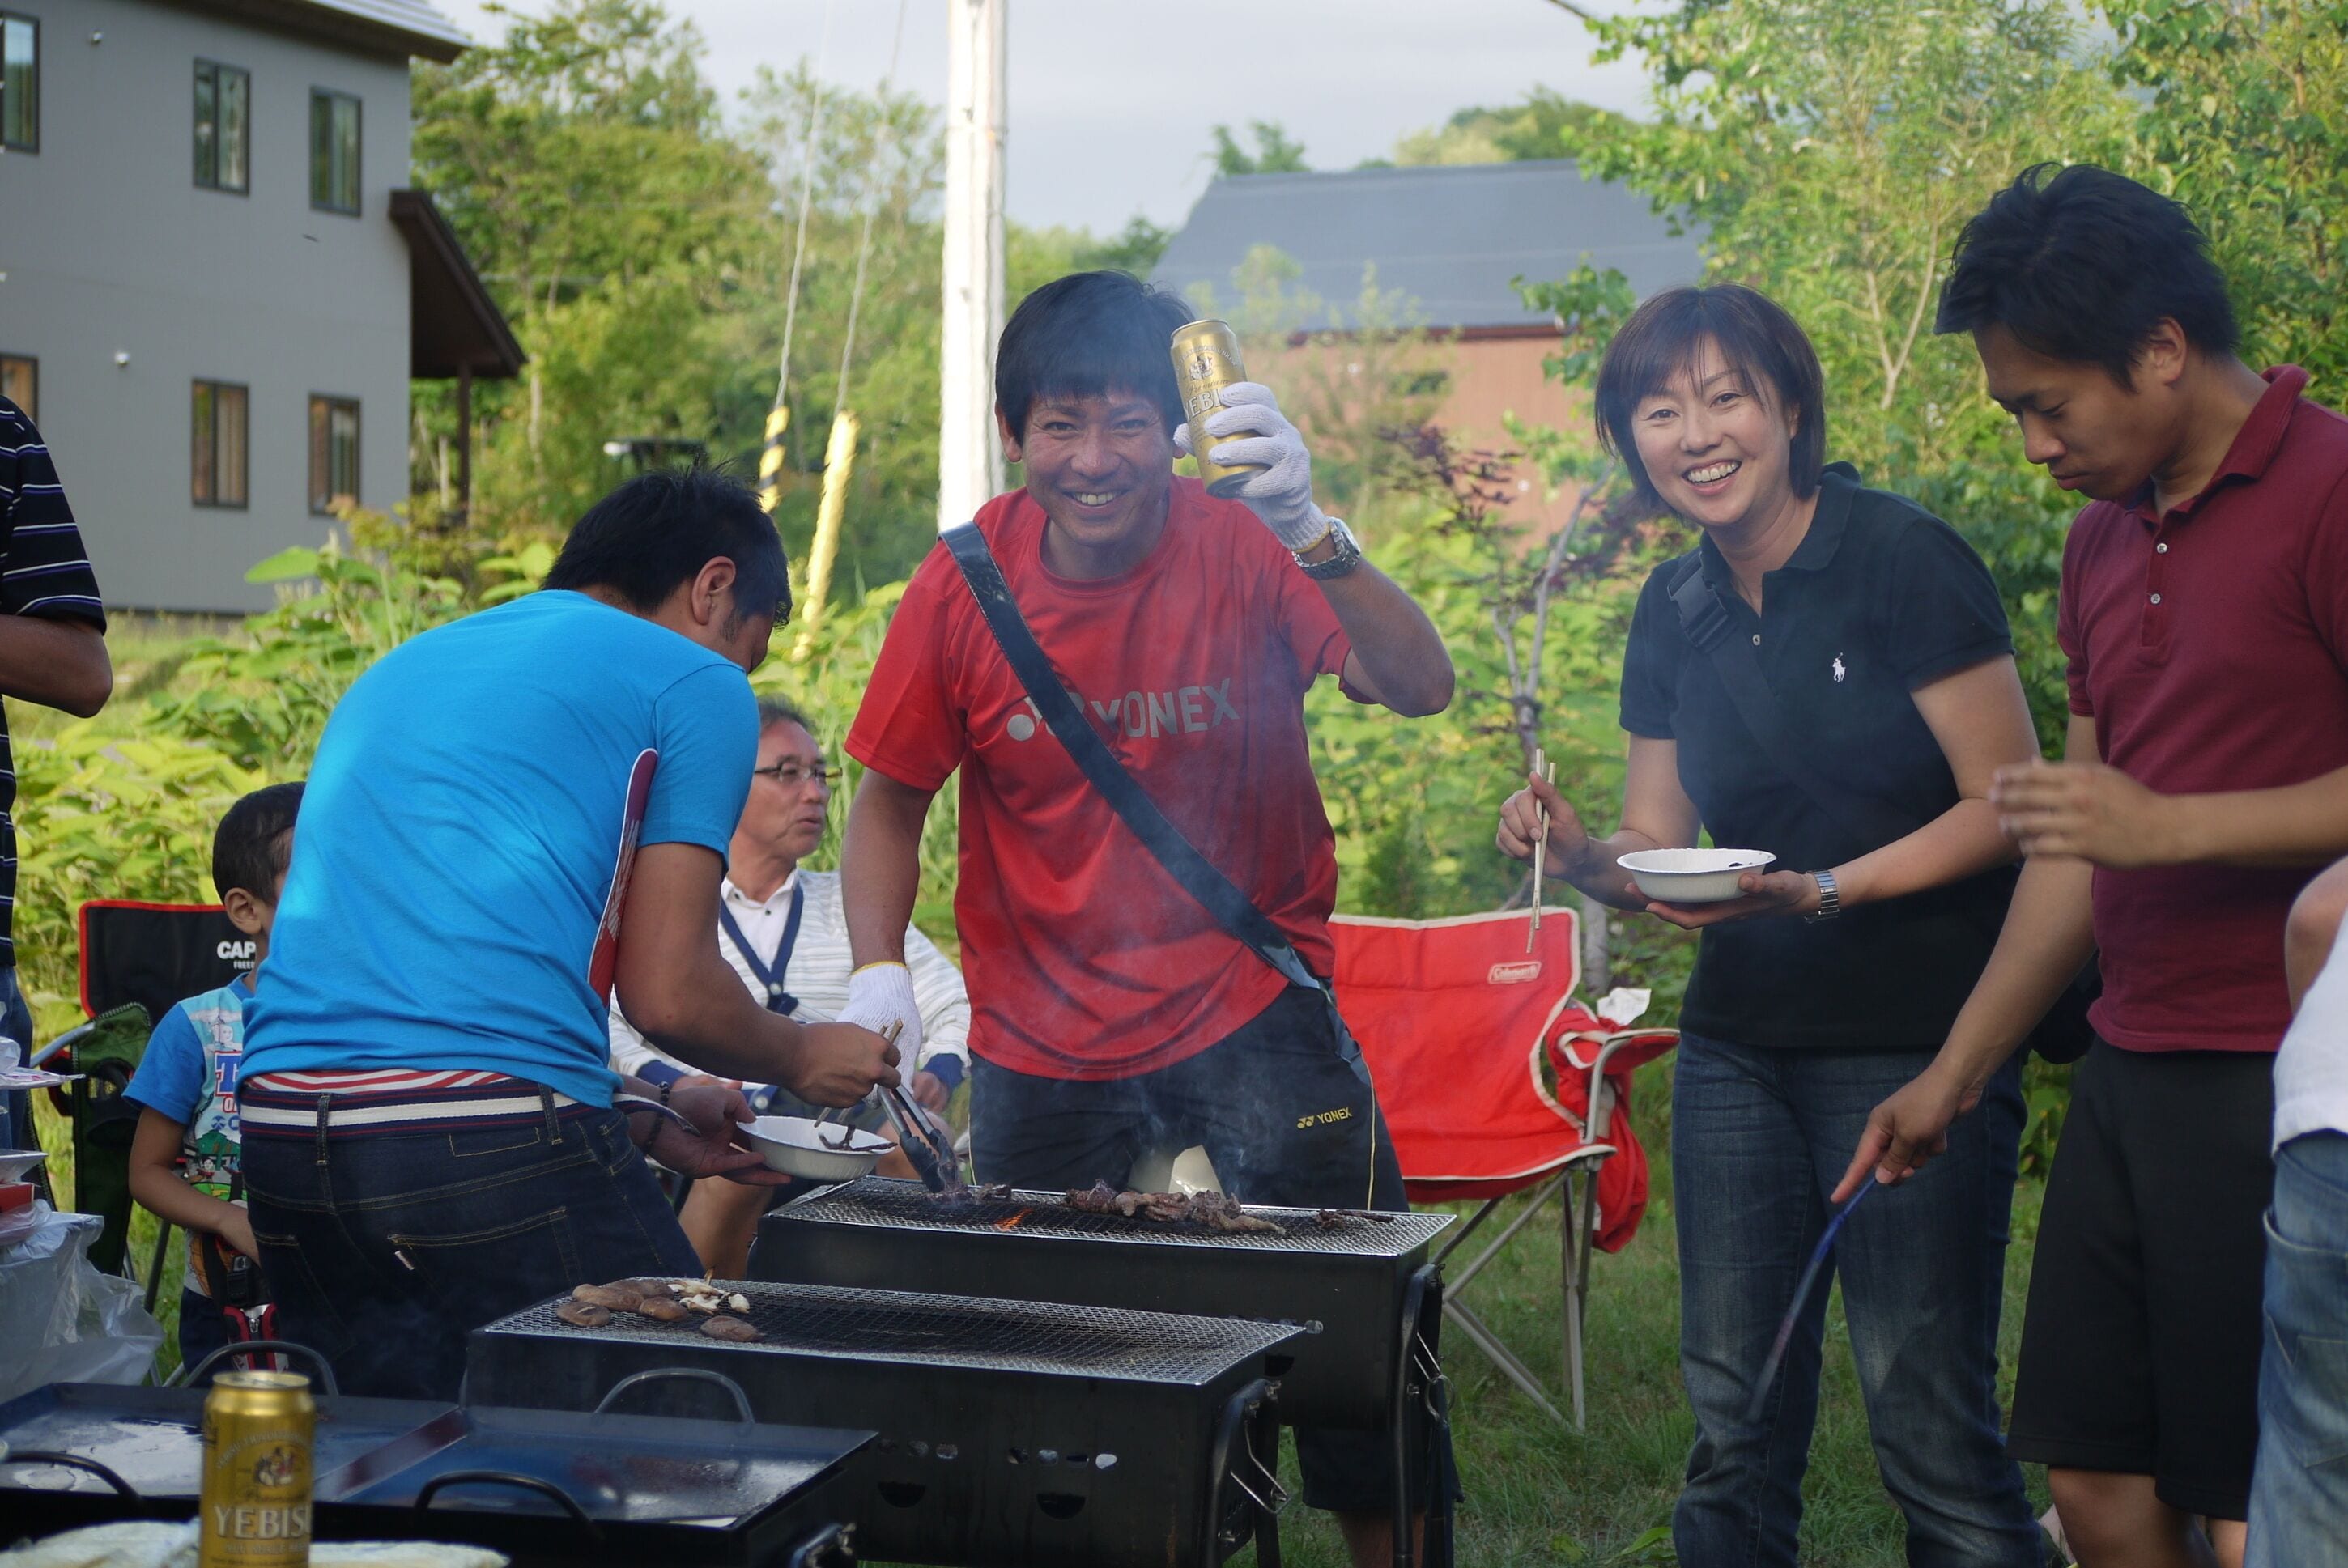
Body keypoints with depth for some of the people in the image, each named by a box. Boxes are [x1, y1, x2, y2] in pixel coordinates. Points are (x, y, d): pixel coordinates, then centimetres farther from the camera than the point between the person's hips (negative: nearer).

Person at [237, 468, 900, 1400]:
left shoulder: (400, 668, 28)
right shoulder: (695, 684, 6)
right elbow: (668, 995, 0)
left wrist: (647, 1121, 31)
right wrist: (805, 1060, 20)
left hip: (279, 1133, 7)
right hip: (493, 1145, -7)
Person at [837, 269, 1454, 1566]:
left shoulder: (1240, 549, -14)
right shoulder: (963, 587, -8)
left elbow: (1419, 688, -29)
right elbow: (890, 796, 2)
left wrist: (1307, 529, -45)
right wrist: (880, 973, -14)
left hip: (1247, 1005, -2)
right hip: (1039, 1039, 2)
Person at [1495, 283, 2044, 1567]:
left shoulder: (1903, 560, -10)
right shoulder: (1674, 611, 9)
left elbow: (2007, 806, -11)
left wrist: (1824, 892, -22)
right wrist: (1577, 851, -8)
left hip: (1915, 1042, -6)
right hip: (1737, 1048, 6)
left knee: (1928, 1413, -5)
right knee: (1732, 1418, 9)